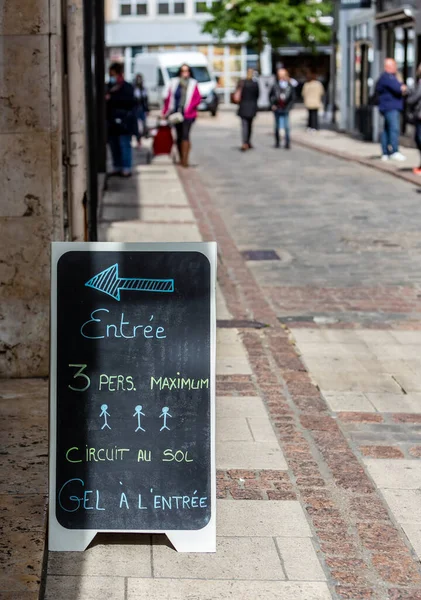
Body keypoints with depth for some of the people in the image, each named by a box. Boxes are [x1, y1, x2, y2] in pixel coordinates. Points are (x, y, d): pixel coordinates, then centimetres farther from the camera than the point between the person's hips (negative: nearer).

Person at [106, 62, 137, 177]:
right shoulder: (109, 87, 12)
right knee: (114, 146, 9)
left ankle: (126, 168, -3)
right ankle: (117, 167, 18)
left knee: (124, 145, -6)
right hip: (112, 121, 7)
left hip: (123, 121, -7)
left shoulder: (127, 87, -6)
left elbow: (128, 101, -16)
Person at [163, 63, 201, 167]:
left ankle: (184, 159, -16)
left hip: (188, 114, -3)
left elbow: (198, 99, -1)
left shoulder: (193, 84, 3)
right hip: (176, 113, 3)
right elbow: (169, 98, 11)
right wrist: (165, 112, 7)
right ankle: (181, 158, 17)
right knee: (179, 136, 8)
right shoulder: (174, 83, 10)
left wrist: (189, 108, -13)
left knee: (185, 135, -14)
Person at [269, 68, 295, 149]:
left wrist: (288, 108, -6)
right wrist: (272, 104, 0)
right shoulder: (275, 86, -3)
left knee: (286, 127, -8)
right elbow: (270, 95, 10)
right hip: (277, 109, 1)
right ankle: (277, 142, 21)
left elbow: (292, 98, 2)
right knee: (277, 127, 9)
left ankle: (287, 143, -2)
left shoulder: (290, 87, -4)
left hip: (285, 110, -1)